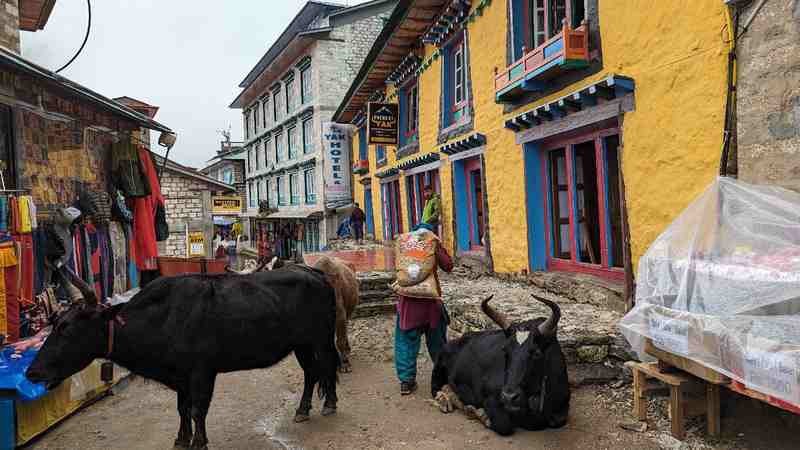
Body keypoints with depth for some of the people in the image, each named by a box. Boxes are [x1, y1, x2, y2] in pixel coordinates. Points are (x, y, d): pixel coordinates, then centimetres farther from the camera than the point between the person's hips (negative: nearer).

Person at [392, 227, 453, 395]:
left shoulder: (401, 241, 7)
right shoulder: (433, 241, -2)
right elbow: (448, 266, 2)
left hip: (406, 298, 1)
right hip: (429, 299, -1)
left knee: (406, 340, 9)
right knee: (436, 341, 15)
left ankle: (406, 381, 9)